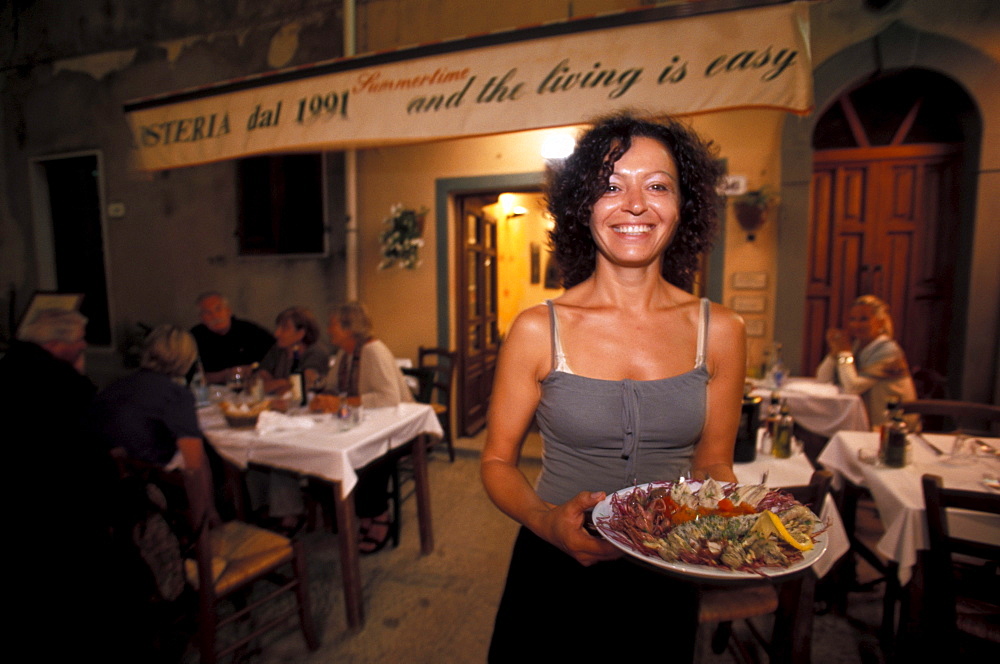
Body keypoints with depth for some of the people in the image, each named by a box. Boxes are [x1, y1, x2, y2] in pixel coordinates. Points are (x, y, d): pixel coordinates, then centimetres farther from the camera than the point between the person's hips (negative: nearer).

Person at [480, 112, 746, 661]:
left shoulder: (720, 332, -7)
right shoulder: (537, 331, -14)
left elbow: (712, 462, 3)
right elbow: (497, 460, -7)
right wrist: (545, 520, -24)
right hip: (557, 570, -2)